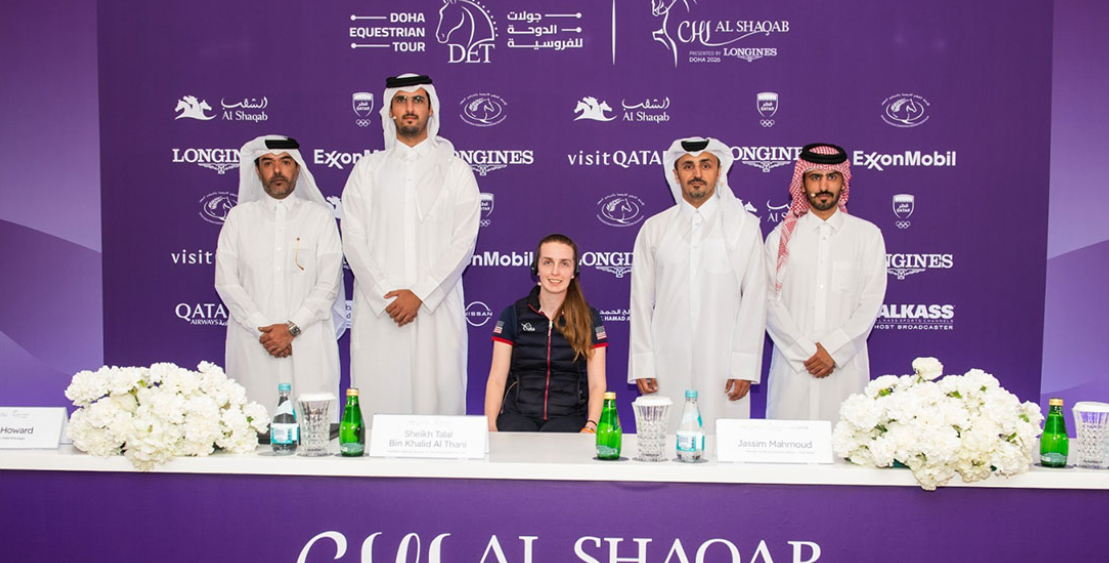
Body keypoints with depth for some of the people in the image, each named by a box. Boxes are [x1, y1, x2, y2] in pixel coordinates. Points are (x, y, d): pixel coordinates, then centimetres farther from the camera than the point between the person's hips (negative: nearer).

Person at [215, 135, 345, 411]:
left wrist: (292, 328, -11)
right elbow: (226, 281, 4)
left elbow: (329, 284, 1)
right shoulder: (239, 217, 12)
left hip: (308, 342, -1)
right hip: (252, 342, 1)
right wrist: (262, 329, -7)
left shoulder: (319, 216, 8)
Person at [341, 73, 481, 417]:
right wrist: (384, 295, -8)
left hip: (436, 309, -1)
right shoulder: (367, 170, 13)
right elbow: (353, 239, 5)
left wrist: (419, 294, -10)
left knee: (437, 397, -3)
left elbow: (463, 242, 0)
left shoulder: (456, 170, 9)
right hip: (377, 311, 1)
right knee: (379, 399, -1)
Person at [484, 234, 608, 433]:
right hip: (518, 415, 0)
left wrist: (591, 426, -16)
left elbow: (597, 384, 3)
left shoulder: (589, 318, 8)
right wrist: (490, 425, -13)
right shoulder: (513, 314, 8)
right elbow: (497, 379, 4)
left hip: (568, 416, 0)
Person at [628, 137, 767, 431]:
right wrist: (642, 364, 2)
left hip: (722, 365, -1)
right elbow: (641, 300, 8)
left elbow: (754, 298, 2)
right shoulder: (654, 229, 10)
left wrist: (744, 366, -4)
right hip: (667, 365, 1)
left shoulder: (744, 226, 6)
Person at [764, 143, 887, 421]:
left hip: (845, 365, 0)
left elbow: (871, 304, 2)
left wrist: (833, 350, -8)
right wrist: (806, 351, -8)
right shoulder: (781, 236, 8)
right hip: (792, 365, 0)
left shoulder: (868, 235, 8)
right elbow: (770, 302, 1)